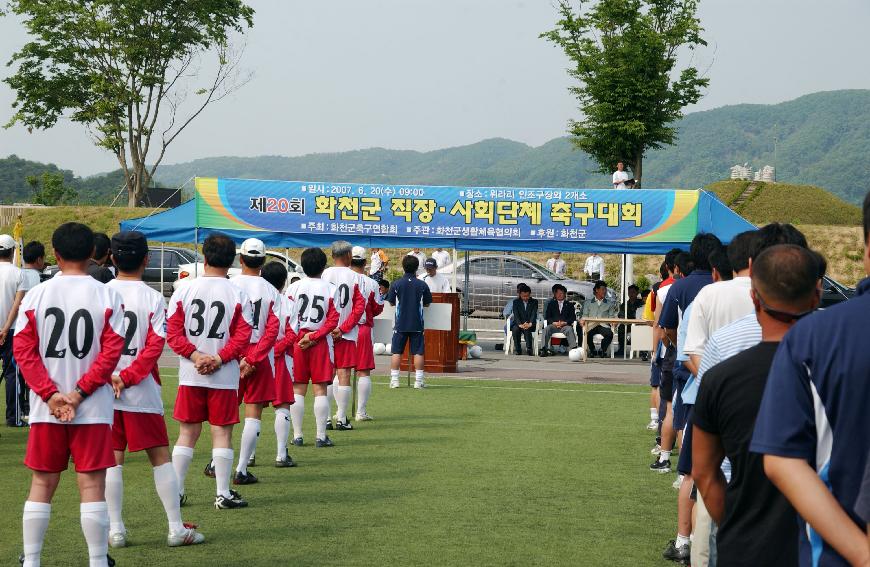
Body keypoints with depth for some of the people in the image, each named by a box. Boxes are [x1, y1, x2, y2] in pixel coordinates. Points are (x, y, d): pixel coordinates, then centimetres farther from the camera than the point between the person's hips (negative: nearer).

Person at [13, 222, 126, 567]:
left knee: (42, 484, 10)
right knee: (92, 484, 1)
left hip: (46, 409, 2)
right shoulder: (107, 296, -3)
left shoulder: (36, 295, 1)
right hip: (93, 409, -2)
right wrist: (79, 393, -9)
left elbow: (23, 350, -3)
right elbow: (112, 351, -9)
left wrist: (50, 395, -6)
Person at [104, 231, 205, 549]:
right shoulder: (153, 298, -5)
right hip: (142, 392, -1)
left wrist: (108, 377, -5)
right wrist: (127, 378, -11)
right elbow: (155, 346, -12)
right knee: (160, 457, 7)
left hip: (104, 392, 1)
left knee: (113, 459, 8)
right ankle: (177, 529, 7)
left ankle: (115, 530, 8)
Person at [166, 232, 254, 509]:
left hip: (190, 375, 2)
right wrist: (218, 359, -12)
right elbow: (243, 336, -11)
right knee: (222, 432, 4)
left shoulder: (183, 291, 0)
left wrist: (196, 356, -8)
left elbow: (173, 333, -4)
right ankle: (223, 494, 6)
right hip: (225, 377, -2)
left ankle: (176, 490, 13)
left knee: (188, 432, 11)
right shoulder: (238, 295, -5)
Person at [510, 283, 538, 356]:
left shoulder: (534, 302, 8)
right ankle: (517, 349, -24)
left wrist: (530, 324, -26)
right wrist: (520, 324, -26)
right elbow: (516, 315, -6)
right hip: (518, 323, 1)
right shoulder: (516, 302, 8)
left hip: (530, 324, -1)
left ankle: (529, 349, -34)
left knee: (527, 329, -36)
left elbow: (534, 314, -6)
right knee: (515, 329, -34)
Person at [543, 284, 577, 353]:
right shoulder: (551, 304, 22)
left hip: (565, 325, -1)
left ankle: (573, 348, -45)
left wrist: (564, 323, -13)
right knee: (546, 329, -31)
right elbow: (547, 317, 11)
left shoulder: (569, 305, 19)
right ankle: (545, 349, -36)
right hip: (553, 325, 1)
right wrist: (554, 323, -10)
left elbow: (573, 318, 7)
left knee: (569, 329, -34)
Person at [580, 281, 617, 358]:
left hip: (603, 325, 0)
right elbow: (585, 316, 15)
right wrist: (583, 320, -9)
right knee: (587, 333, -35)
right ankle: (592, 350, -8)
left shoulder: (610, 304, 21)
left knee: (609, 334, -34)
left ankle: (602, 350, -7)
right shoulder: (588, 302, 22)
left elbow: (611, 317, 12)